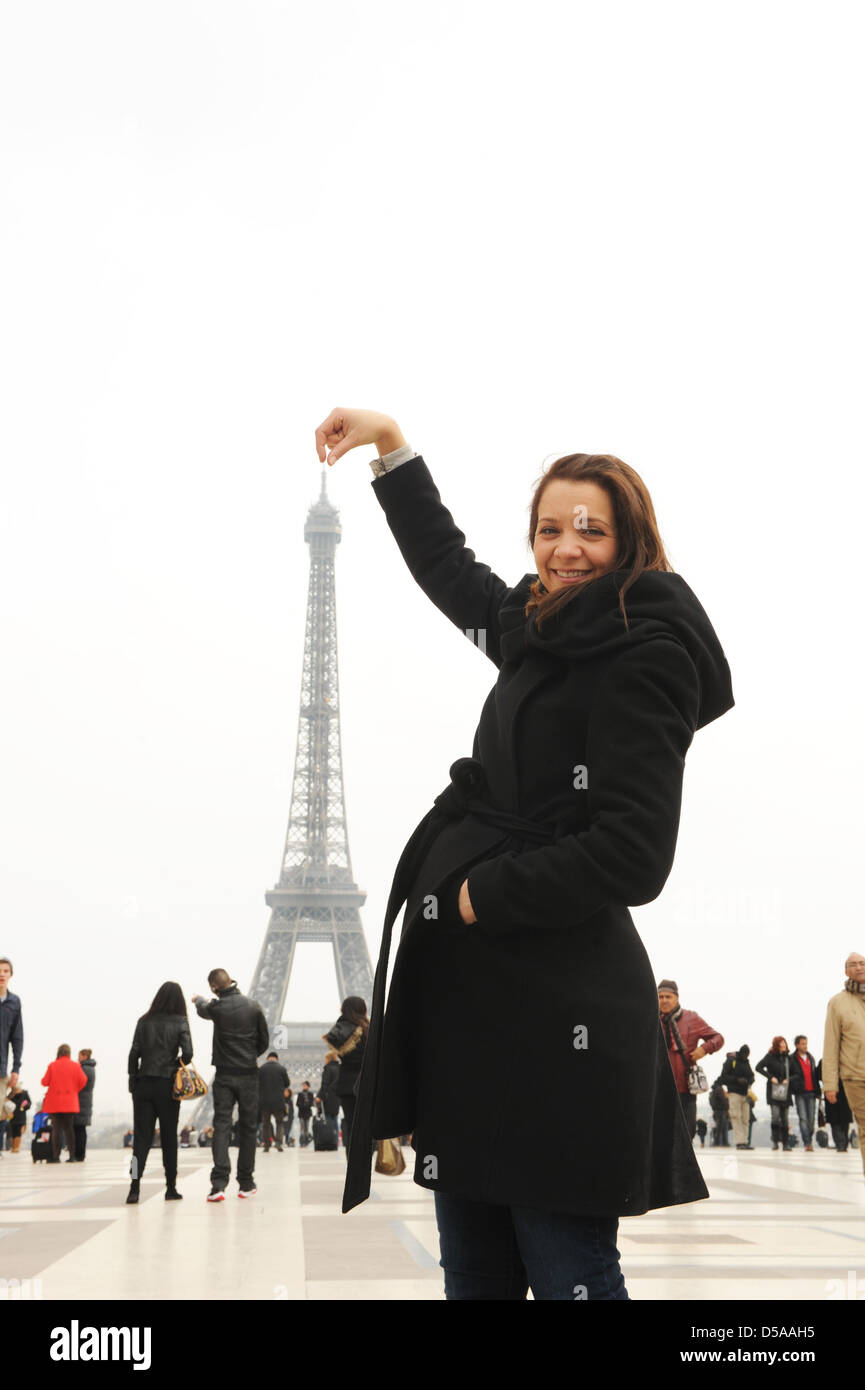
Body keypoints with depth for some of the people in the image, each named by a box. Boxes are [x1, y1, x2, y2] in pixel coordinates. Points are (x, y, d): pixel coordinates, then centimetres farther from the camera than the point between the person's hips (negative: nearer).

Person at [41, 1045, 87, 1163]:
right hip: (69, 1103, 1)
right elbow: (83, 1080, -5)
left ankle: (56, 1156, -1)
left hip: (54, 1102, -1)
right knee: (69, 1128, 7)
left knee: (56, 1128, 2)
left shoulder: (52, 1065, -4)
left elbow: (45, 1082, -4)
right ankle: (72, 1155, 2)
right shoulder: (75, 1065, -1)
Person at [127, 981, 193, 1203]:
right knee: (169, 1136, 9)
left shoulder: (144, 1022, 4)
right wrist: (176, 1066, 8)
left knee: (141, 1136, 2)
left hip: (143, 1084, 2)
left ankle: (134, 1187, -12)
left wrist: (132, 1081, 9)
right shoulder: (180, 1022, -2)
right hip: (167, 1085, -2)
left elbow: (134, 1054, 1)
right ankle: (171, 1188, 14)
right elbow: (187, 1053, -12)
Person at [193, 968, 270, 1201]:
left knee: (221, 1125, -2)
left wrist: (198, 999, 44)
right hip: (249, 1074, 1)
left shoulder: (216, 1007, -7)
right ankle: (246, 1184, 16)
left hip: (224, 1075, -1)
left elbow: (203, 1009, 20)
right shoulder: (253, 1006, -4)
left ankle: (219, 1183, -16)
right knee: (248, 1127, 10)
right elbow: (264, 1039, 5)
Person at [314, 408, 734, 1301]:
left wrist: (481, 894, -9)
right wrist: (389, 442, 36)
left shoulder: (643, 656, -9)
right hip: (473, 993, 9)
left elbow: (631, 856, -17)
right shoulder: (540, 632, 16)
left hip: (555, 1015, -9)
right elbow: (447, 566, 35)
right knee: (475, 1270, 13)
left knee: (568, 1272, -4)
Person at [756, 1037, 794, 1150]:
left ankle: (786, 1143, 8)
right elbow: (759, 1067, -5)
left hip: (785, 1090, 4)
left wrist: (788, 1079, -3)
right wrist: (771, 1077, -11)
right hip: (773, 1090, -4)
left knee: (785, 1117, 4)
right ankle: (775, 1140, -3)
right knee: (775, 1115, -14)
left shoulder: (787, 1057, 9)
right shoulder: (770, 1056, -3)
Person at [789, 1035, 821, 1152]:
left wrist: (818, 1093, 18)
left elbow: (815, 1076, 20)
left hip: (811, 1093, 4)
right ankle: (807, 1143, -14)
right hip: (800, 1093, -4)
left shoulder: (811, 1058, 17)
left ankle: (808, 1141, 16)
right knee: (803, 1118, -11)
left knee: (811, 1119, 4)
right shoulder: (792, 1060, 0)